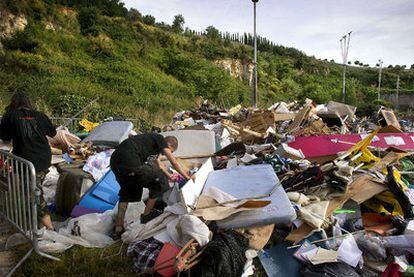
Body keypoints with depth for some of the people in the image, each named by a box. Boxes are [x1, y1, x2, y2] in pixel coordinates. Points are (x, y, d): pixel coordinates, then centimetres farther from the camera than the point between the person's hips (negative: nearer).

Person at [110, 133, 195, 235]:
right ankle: (147, 214, 17)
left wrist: (169, 175, 60)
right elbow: (174, 163, 6)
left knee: (127, 192, 30)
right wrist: (187, 177, 18)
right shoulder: (160, 139, 6)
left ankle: (118, 227, 27)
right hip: (130, 162, -10)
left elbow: (158, 164, 46)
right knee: (159, 180, 7)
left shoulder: (152, 140, 31)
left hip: (115, 160, 10)